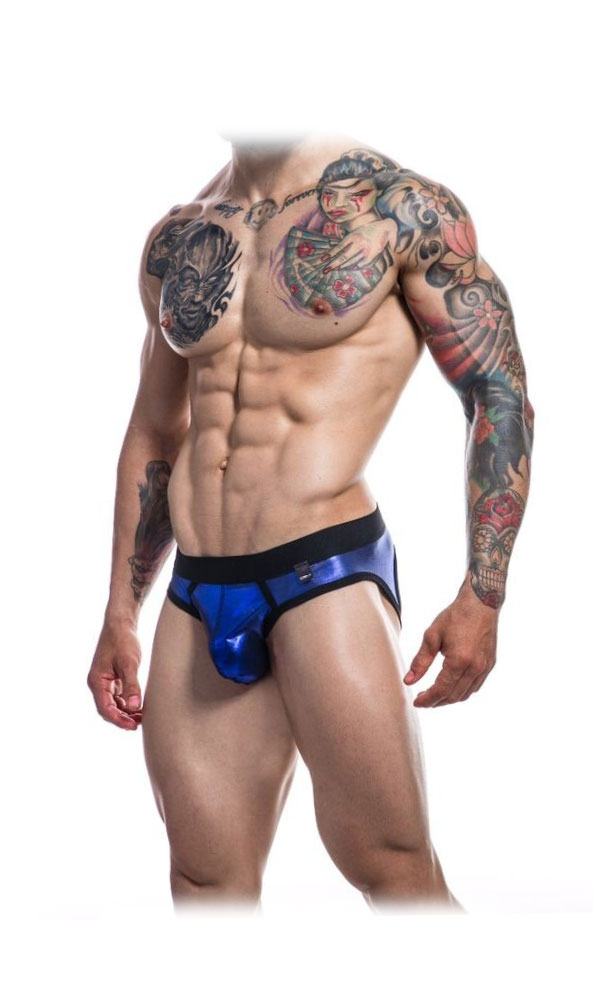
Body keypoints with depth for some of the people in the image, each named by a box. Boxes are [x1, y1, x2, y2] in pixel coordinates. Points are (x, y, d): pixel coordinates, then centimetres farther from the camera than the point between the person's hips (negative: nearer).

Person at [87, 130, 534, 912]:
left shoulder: (402, 205, -1)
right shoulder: (174, 239, 14)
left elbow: (501, 396, -2)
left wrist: (481, 598, -9)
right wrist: (120, 617, 20)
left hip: (329, 571, -5)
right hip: (197, 590, 5)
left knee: (394, 873, -6)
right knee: (209, 887, 4)